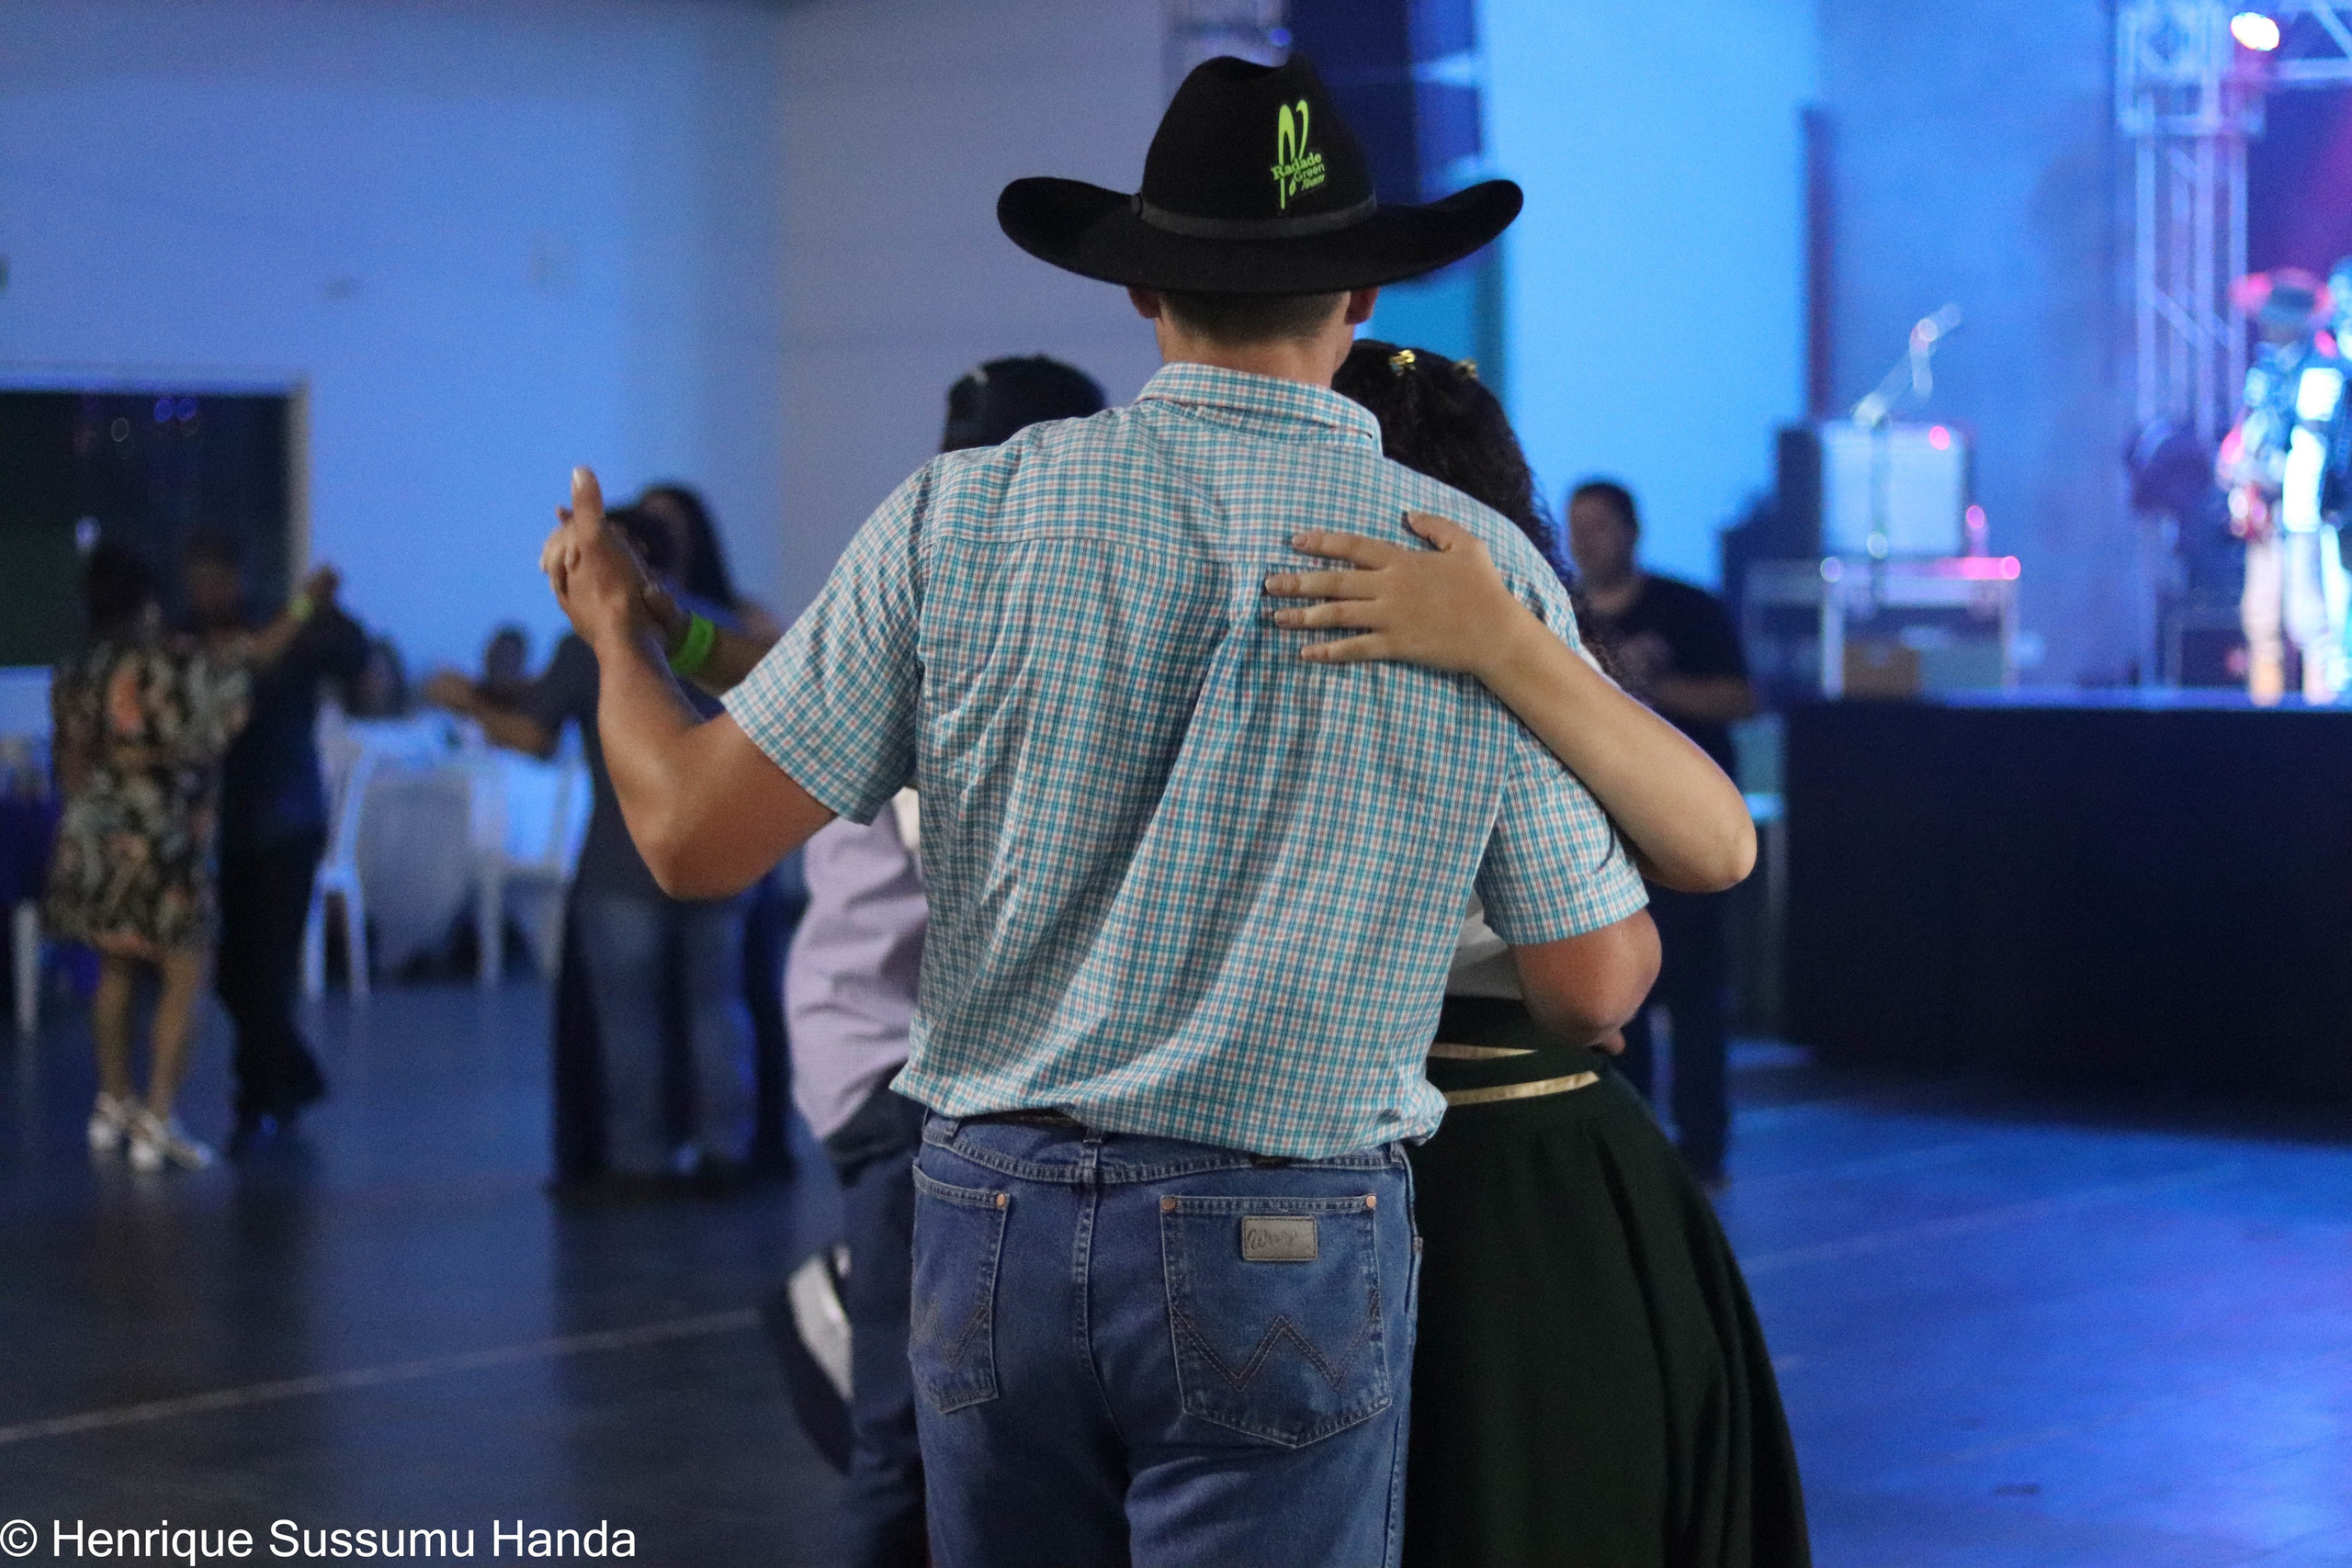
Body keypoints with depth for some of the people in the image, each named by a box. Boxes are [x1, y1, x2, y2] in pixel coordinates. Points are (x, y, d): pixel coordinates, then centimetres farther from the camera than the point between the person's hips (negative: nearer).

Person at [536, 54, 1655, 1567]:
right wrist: (1647, 899, 25)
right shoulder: (1486, 572, -5)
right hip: (1284, 1247, -2)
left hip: (994, 1221, 3)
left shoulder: (964, 516, -3)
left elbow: (697, 833, -1)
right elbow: (1595, 985, 0)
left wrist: (616, 628, 19)